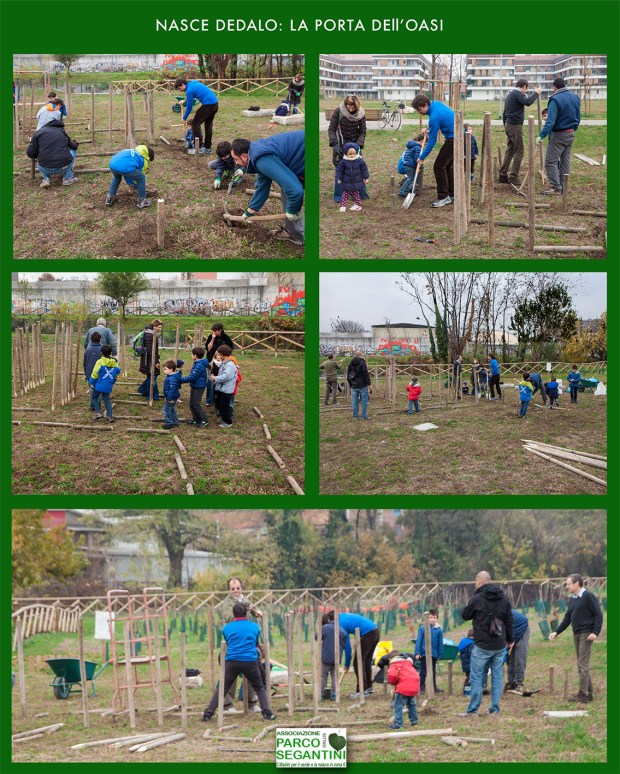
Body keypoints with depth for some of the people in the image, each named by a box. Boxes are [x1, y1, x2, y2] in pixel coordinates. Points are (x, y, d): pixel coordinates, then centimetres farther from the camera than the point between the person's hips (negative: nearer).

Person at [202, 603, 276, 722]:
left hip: (232, 661, 0)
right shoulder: (255, 627, 11)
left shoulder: (227, 628, 10)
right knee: (260, 688, 15)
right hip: (250, 661, 0)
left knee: (221, 688, 9)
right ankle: (267, 713, 1)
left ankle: (208, 714, 3)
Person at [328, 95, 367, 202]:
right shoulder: (338, 112, -15)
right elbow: (331, 129, -9)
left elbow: (363, 131, -2)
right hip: (341, 143, -2)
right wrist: (334, 144, -21)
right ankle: (338, 196, 7)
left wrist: (359, 145, -15)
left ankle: (361, 193, 14)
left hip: (354, 142, 2)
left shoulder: (361, 114, -8)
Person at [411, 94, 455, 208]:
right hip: (459, 135, 10)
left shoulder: (434, 117, -25)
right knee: (449, 165, 17)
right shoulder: (436, 103, 3)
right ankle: (452, 195, 21)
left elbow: (432, 141, -19)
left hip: (453, 140, -10)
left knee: (439, 166, -8)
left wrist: (422, 158, -11)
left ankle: (443, 197, -5)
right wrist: (429, 129, 17)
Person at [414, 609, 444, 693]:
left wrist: (440, 655, 5)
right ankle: (421, 687, 12)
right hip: (424, 654, -2)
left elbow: (440, 644, 4)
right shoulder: (422, 628, -9)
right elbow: (418, 641, -7)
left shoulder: (438, 630, -3)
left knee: (433, 671, 14)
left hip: (434, 654, 2)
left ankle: (434, 687, 22)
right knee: (423, 671, 6)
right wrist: (417, 653, -9)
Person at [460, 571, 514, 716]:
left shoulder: (477, 599, -11)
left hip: (482, 646, -5)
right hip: (499, 645, 5)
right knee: (497, 676, 10)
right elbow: (509, 621, 12)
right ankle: (495, 708, 11)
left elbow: (465, 615, 1)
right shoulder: (504, 599, 6)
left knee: (476, 677, 2)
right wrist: (510, 639, 21)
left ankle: (473, 709, 1)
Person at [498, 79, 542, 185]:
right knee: (519, 152, -6)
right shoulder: (518, 93, -11)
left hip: (508, 124, 10)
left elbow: (504, 113, 23)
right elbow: (527, 102, -29)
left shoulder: (510, 94, 19)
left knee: (510, 151, 13)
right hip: (515, 125, -10)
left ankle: (503, 175, 13)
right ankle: (513, 177, -7)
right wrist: (536, 93, -16)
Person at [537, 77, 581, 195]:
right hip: (571, 135, 8)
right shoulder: (575, 98, 7)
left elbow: (550, 121, -25)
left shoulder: (555, 100, -17)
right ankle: (563, 187, 18)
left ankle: (556, 188, -9)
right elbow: (578, 118, 15)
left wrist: (541, 136, -26)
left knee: (551, 161, -4)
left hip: (558, 136, -8)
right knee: (565, 161, 14)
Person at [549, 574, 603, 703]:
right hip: (576, 634, 9)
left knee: (583, 664, -9)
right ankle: (589, 692, 16)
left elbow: (598, 615, -14)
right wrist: (557, 632, 12)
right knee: (581, 664, 10)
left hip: (586, 634, -9)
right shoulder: (573, 599, 14)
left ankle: (583, 694, -8)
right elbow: (567, 618, 19)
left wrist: (595, 632, -21)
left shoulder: (588, 596, -11)